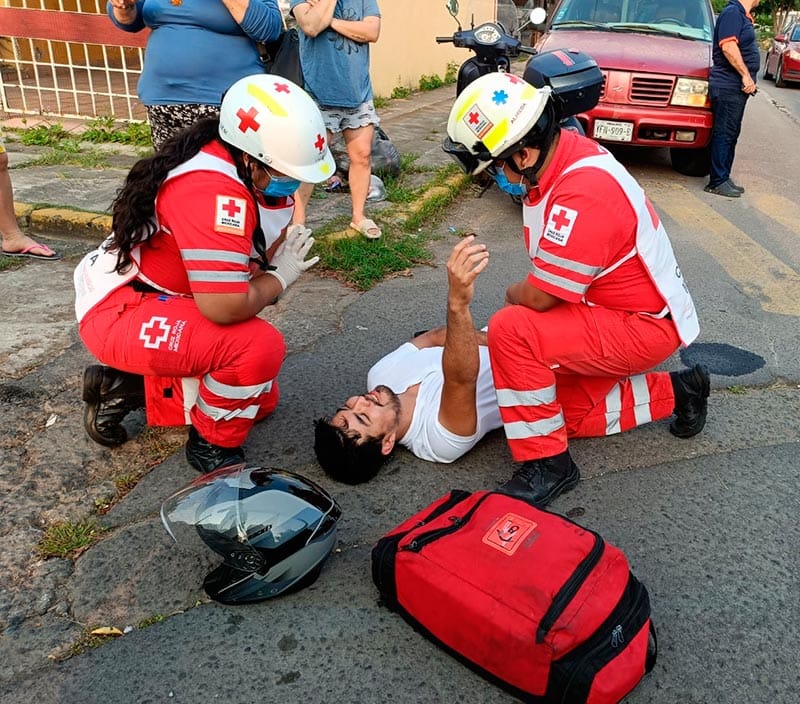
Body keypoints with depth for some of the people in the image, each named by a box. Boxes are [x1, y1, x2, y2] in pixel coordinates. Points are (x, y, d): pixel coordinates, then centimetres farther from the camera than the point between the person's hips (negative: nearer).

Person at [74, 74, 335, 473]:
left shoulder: (263, 175, -3)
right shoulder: (210, 190, -31)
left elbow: (273, 250, 1)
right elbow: (226, 307, -35)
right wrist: (279, 277, -17)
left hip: (167, 304, 9)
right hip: (120, 311, -9)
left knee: (260, 399, 14)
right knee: (260, 348, -29)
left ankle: (129, 388, 17)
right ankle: (212, 446, -3)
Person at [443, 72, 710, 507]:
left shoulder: (584, 193, -33)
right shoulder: (555, 158, -2)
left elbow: (540, 297, -26)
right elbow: (550, 274, 10)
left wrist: (513, 296, -5)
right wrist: (525, 295, -3)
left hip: (645, 326, -10)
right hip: (613, 309, 10)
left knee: (511, 329, -28)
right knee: (571, 413, 17)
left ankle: (548, 464, -14)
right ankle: (676, 392, 27)